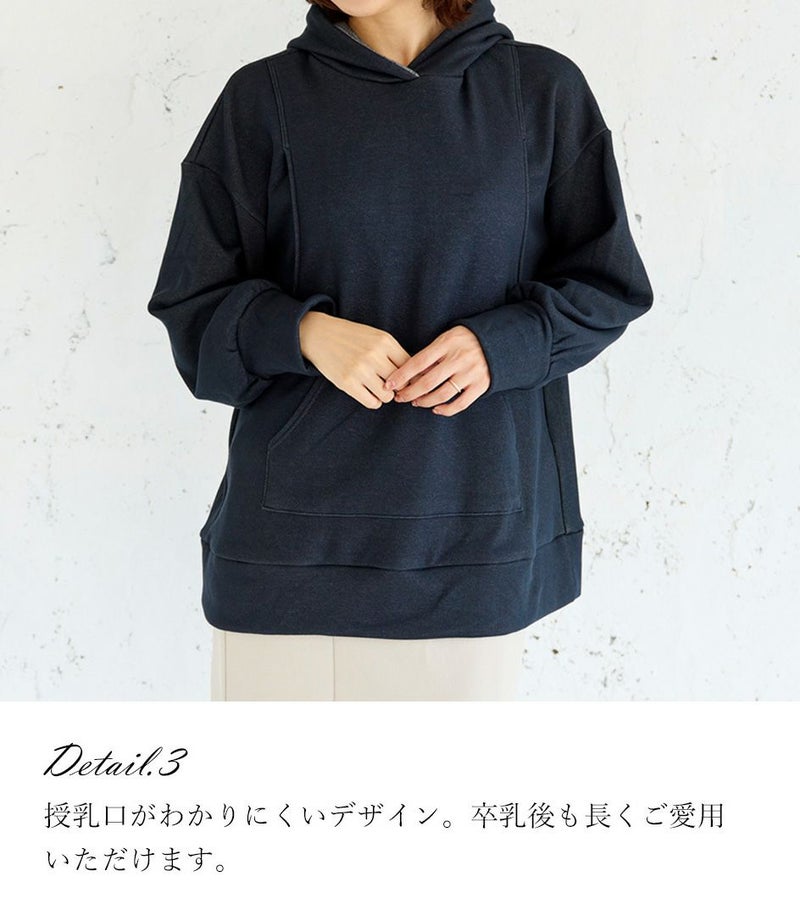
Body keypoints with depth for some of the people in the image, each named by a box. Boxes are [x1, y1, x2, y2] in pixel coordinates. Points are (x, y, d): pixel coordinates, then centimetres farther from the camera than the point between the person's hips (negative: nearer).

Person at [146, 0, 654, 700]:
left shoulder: (543, 91, 5)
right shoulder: (265, 98, 4)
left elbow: (606, 284, 9)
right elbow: (193, 307, 4)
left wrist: (500, 342, -11)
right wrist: (305, 331, -16)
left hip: (475, 533, 1)